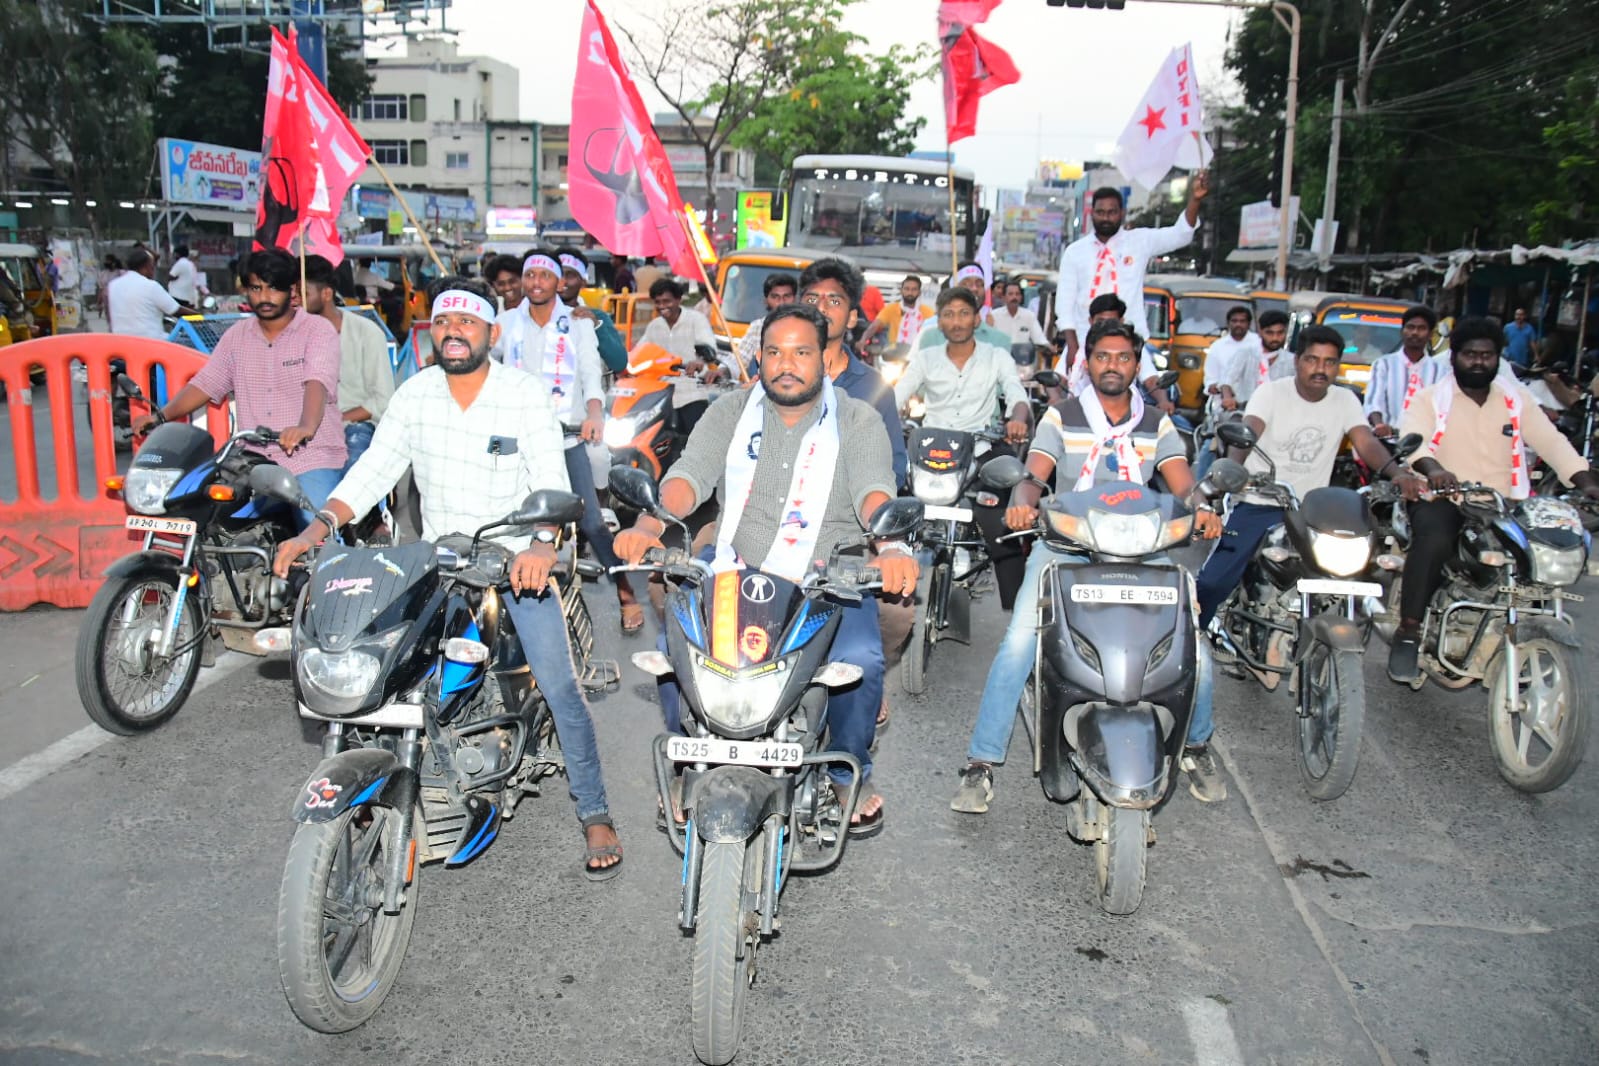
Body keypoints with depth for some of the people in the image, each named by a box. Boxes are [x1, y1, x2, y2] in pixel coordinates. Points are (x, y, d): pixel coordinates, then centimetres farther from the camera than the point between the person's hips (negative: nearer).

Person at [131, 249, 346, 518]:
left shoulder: (319, 330, -2)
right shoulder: (237, 335, 16)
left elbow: (317, 382, -19)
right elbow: (205, 382, 16)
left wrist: (307, 427, -38)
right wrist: (161, 415, 1)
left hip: (313, 458, -5)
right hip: (254, 462, 5)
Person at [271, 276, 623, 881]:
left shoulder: (525, 395, -7)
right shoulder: (415, 394, 3)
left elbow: (551, 481, -15)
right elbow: (373, 470, -2)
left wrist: (543, 544, -35)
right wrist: (317, 529, -17)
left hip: (516, 558, -3)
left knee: (558, 685, -10)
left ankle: (595, 816, 3)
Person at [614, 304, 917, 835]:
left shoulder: (857, 420, 3)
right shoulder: (730, 412, 9)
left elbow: (874, 491, -14)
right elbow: (689, 474, -7)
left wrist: (891, 548, -37)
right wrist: (651, 524, -29)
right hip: (736, 569, 2)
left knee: (860, 660, -28)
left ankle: (851, 772, 4)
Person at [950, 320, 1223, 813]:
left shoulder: (1157, 424, 13)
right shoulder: (1061, 416, 7)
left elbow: (1182, 483, 1)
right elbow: (1033, 474, -6)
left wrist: (1200, 509, -23)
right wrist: (1023, 502, -30)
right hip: (1066, 546, -2)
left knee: (1194, 656, -9)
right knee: (1019, 642, -22)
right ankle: (981, 762, -14)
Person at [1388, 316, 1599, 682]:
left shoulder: (1517, 399, 16)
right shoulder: (1430, 398, 5)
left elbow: (1552, 441, 7)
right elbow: (1412, 440, -13)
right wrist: (1433, 469, -35)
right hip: (1443, 500, -4)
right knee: (1434, 540, -35)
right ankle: (1408, 632, -26)